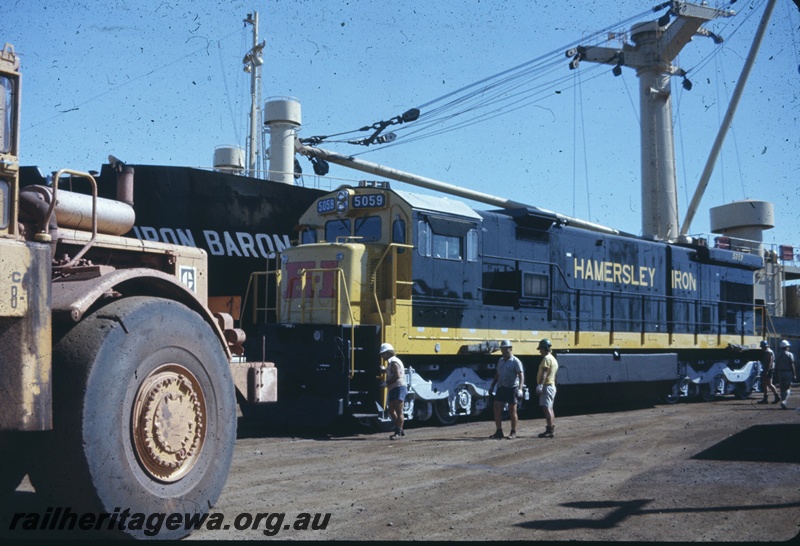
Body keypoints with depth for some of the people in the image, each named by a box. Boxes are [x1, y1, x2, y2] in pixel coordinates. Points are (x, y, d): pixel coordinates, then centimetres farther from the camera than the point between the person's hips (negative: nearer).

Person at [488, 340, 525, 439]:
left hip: (511, 389, -6)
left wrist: (520, 389, -27)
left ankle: (513, 432, 15)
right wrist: (492, 386, 17)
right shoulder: (500, 361, 12)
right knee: (497, 410, 0)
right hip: (501, 388, 6)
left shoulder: (515, 361, -9)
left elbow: (521, 376, -16)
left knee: (512, 412, 4)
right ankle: (499, 432, 8)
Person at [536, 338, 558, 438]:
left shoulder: (547, 358, -13)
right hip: (552, 385, 11)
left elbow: (544, 373, -24)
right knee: (549, 409, 14)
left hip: (546, 386, -11)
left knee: (546, 408, -12)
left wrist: (540, 385, -30)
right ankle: (552, 429, 17)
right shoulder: (553, 359, 20)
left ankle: (550, 430, -15)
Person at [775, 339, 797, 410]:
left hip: (780, 373, 4)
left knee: (782, 389, 11)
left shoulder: (778, 355, 9)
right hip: (788, 373, -4)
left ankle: (783, 402, 11)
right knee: (787, 388, -4)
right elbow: (792, 365, -8)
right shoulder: (790, 355, -4)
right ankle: (783, 401, -22)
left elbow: (776, 366, 9)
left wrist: (776, 375, 14)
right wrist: (794, 375, -4)